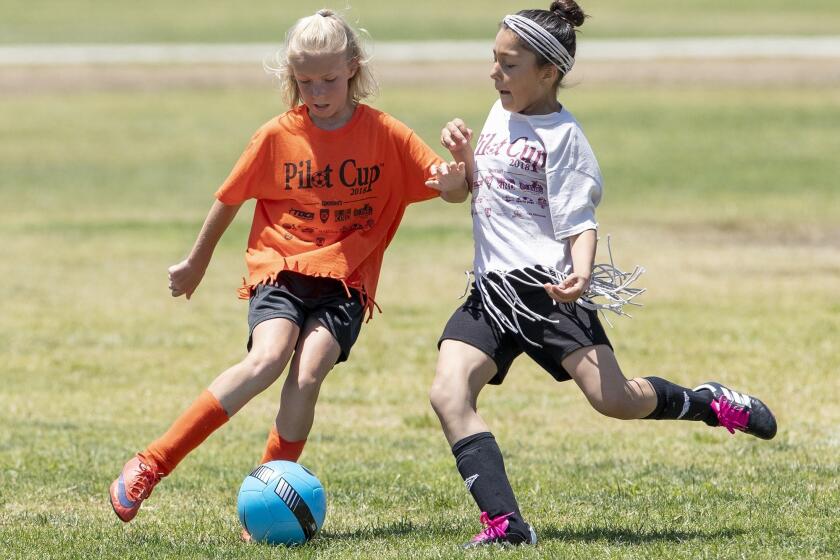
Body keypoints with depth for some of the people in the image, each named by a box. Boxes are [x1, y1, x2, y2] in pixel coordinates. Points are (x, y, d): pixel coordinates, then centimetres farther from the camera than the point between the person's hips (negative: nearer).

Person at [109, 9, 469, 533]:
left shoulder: (385, 135, -2)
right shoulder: (278, 136, -1)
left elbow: (455, 192, -2)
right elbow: (230, 199, 12)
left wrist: (455, 180, -26)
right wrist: (197, 262, 23)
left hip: (345, 281, 1)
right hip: (280, 270, -1)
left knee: (308, 375, -22)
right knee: (267, 358, -26)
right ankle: (150, 465, -23)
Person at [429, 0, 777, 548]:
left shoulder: (561, 136, -7)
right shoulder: (501, 114, 16)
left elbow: (578, 221, -11)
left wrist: (581, 274, -31)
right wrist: (463, 154, 11)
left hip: (546, 283, -7)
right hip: (490, 290, 7)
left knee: (613, 398, -18)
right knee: (448, 393, -16)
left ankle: (709, 403, 13)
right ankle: (505, 523, -20)